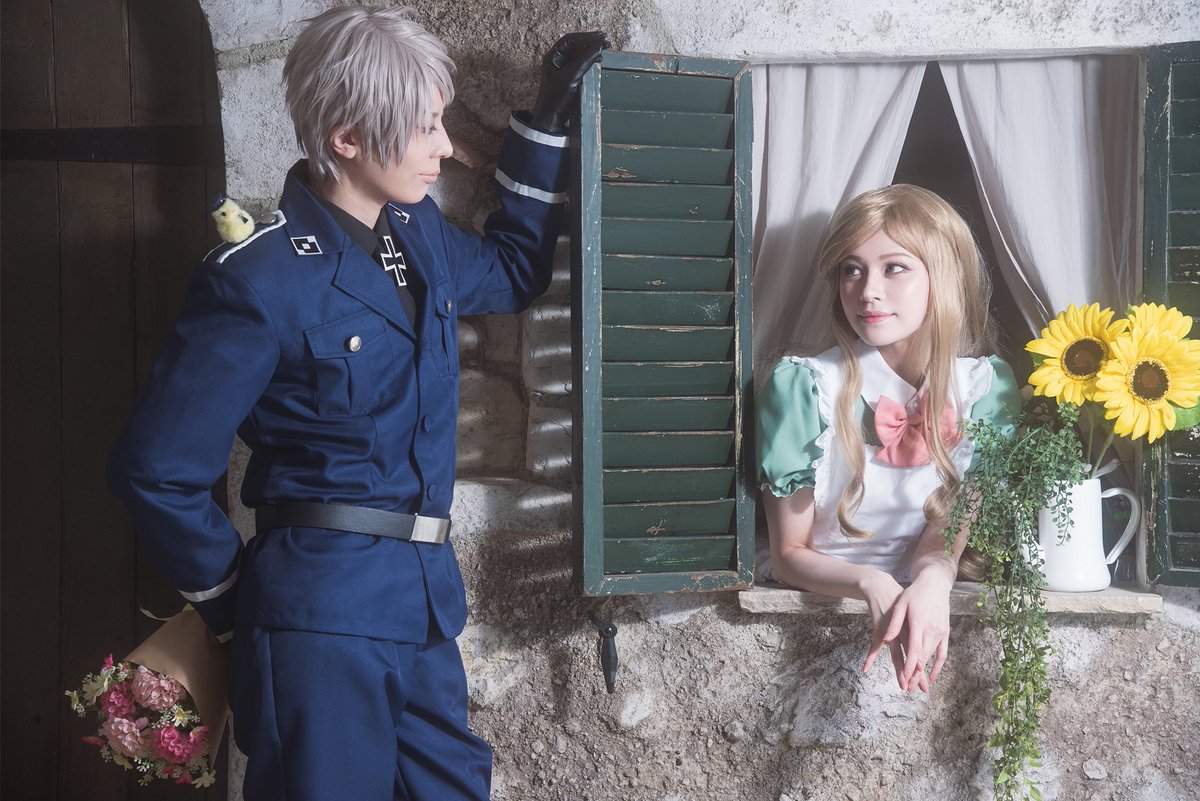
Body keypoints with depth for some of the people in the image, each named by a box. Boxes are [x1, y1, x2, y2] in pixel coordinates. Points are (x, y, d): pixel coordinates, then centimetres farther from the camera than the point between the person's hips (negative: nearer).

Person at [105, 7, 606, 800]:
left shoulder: (421, 236, 9)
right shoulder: (262, 281, -16)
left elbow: (512, 271, 31)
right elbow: (158, 469, -13)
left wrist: (550, 116, 25)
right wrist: (234, 601, -1)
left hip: (425, 598, 7)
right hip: (322, 615, -7)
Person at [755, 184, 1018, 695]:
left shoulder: (986, 385, -1)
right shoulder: (803, 385, -9)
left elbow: (954, 517, -4)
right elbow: (788, 554, -6)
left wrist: (933, 580, -29)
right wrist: (871, 585, -27)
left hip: (928, 595, 3)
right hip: (816, 599, -2)